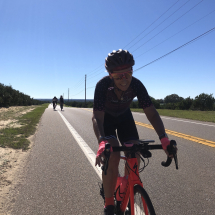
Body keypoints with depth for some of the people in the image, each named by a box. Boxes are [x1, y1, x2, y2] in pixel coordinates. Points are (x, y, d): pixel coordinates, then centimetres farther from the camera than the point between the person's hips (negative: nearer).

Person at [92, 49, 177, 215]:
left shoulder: (136, 85, -28)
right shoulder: (103, 85, -35)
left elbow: (151, 112, -27)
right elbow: (97, 117, -38)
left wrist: (164, 138, -40)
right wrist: (102, 142, -55)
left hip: (124, 117, 3)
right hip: (106, 118, -3)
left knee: (135, 158, -8)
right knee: (112, 157, -23)